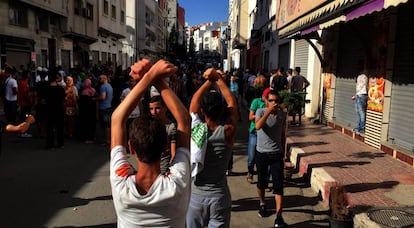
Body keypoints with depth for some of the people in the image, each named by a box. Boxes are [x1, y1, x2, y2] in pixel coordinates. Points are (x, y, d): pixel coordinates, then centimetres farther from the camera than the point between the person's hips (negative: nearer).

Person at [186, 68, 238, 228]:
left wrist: (209, 81, 9)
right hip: (219, 195, 0)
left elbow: (195, 100, 2)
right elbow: (232, 102, 0)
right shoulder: (227, 132, -15)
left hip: (195, 194, 1)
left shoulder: (195, 129, -15)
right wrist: (218, 78, 5)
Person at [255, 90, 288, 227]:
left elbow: (283, 133, 12)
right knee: (261, 182, 14)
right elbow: (258, 126, -30)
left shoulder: (282, 114, 0)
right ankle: (262, 204, 41)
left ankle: (279, 217, -3)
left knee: (278, 184, -6)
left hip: (277, 154, 1)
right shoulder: (260, 112, -9)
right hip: (262, 153, -1)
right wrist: (269, 111, -31)